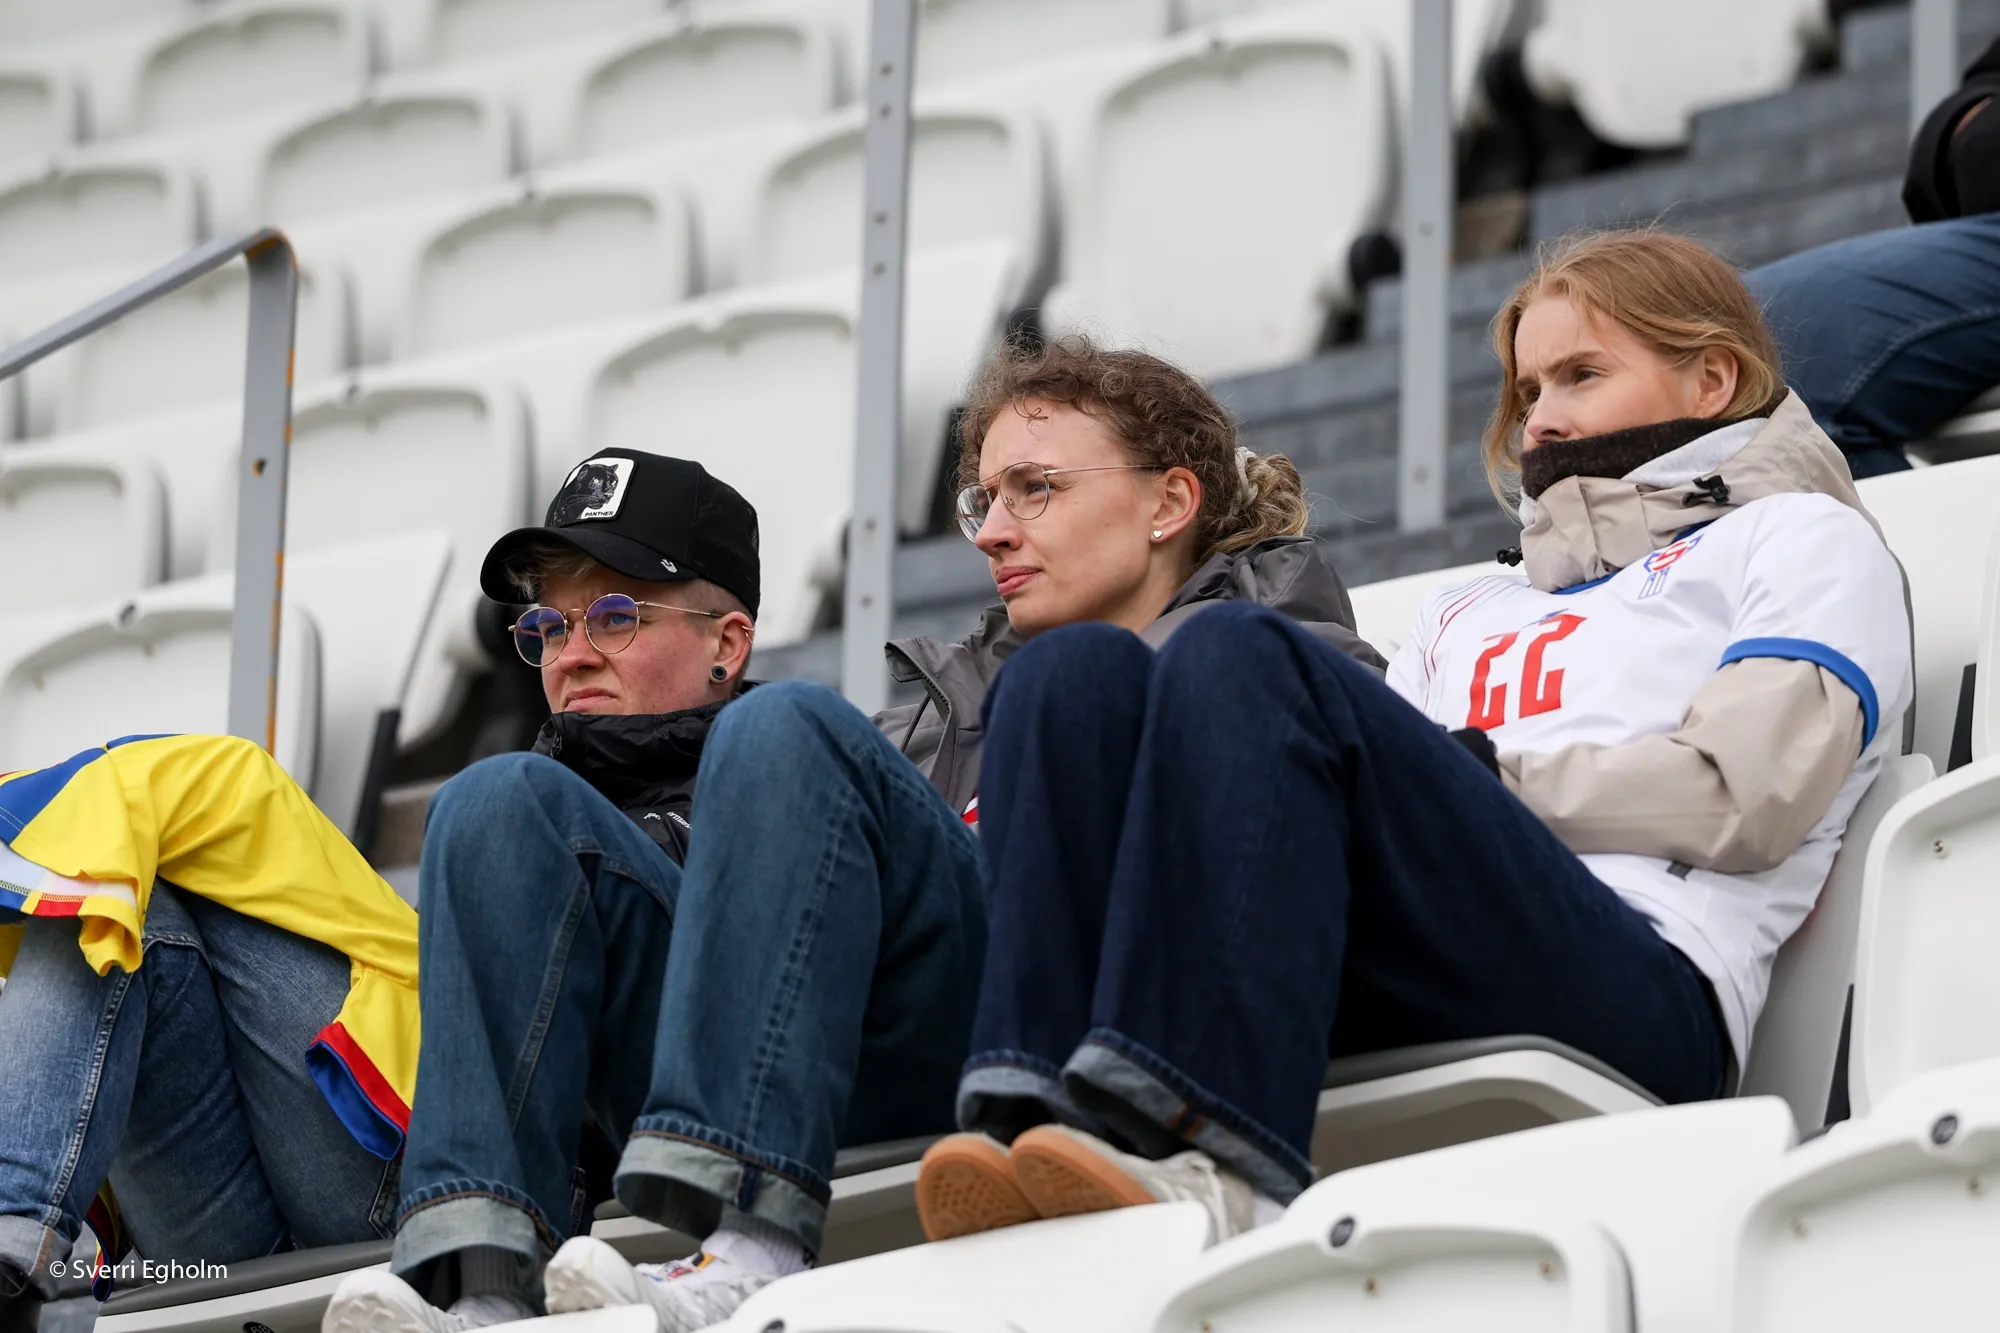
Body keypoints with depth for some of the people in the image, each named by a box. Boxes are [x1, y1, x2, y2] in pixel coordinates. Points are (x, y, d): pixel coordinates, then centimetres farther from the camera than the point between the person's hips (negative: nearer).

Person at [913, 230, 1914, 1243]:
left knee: (1242, 658, -27)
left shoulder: (1800, 540, 25)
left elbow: (1742, 798, 5)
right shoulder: (1473, 612, 43)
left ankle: (1218, 1166, -47)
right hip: (1380, 1010, 6)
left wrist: (1479, 769, 2)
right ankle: (1036, 1121, -39)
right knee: (1080, 670, -15)